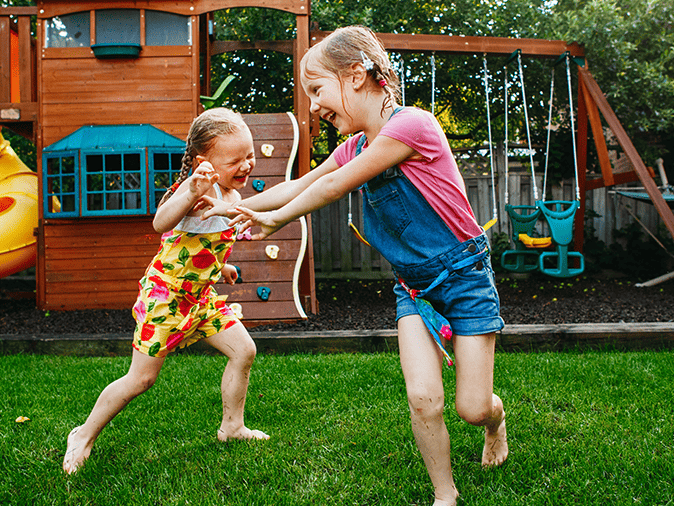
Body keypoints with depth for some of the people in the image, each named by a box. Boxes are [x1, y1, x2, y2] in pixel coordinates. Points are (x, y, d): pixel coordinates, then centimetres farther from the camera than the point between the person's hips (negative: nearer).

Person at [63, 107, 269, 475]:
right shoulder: (202, 187, -24)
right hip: (165, 293, -8)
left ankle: (232, 427, 21)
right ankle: (85, 437, 16)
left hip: (201, 294, 8)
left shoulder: (232, 193, 4)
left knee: (244, 350, 3)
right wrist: (191, 193, -58)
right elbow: (162, 223, -43)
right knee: (141, 378, -3)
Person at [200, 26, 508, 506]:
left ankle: (497, 419, 37)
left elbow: (333, 187, -16)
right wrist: (232, 207, 15)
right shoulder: (355, 148, 4)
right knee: (423, 398, -8)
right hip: (413, 284, 6)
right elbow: (299, 185, 16)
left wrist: (276, 219, -3)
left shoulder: (410, 124, -23)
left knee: (473, 408, 1)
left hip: (464, 275, -6)